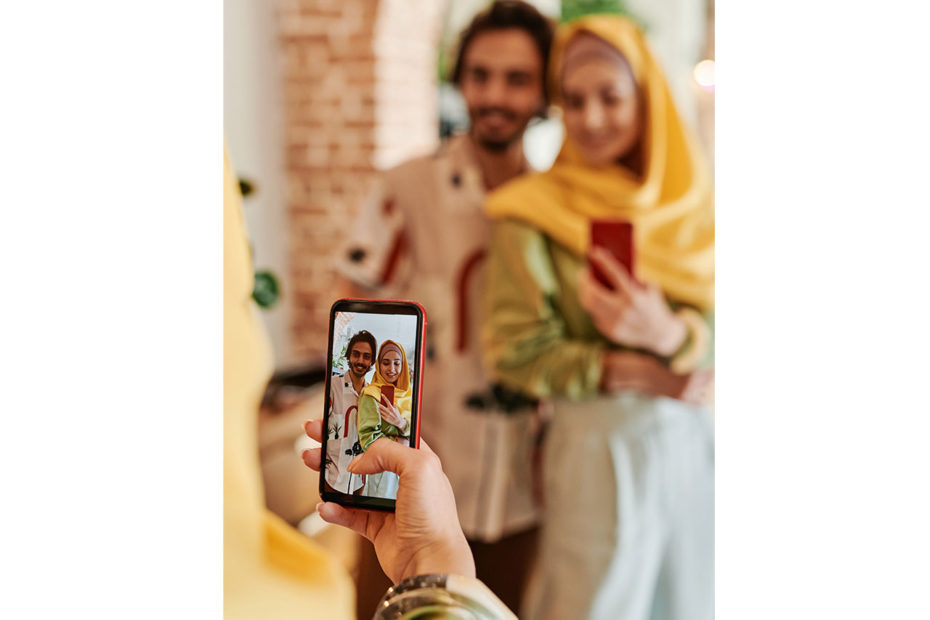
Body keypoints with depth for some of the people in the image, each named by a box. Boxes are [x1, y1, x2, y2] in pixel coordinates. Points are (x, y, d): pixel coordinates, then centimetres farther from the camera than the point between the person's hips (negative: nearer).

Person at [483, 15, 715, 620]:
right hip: (600, 448, -4)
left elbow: (719, 339, 0)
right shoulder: (535, 211, -6)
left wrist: (669, 332, -21)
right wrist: (638, 373, -14)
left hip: (696, 441, 4)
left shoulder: (689, 202, 6)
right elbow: (515, 350, -10)